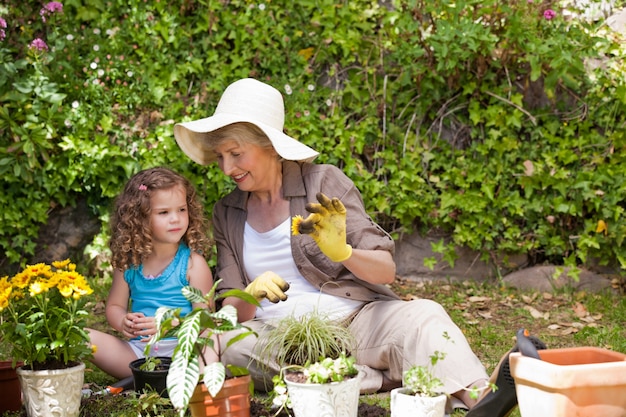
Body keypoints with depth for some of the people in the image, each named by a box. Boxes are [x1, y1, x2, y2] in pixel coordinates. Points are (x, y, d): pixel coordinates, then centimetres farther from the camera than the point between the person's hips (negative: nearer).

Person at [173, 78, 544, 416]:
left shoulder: (322, 182, 1)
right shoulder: (227, 213, 11)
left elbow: (386, 270, -5)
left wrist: (343, 253, -27)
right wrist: (249, 296, -19)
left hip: (354, 318, -2)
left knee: (421, 316, -31)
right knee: (224, 344, -30)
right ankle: (384, 380, -27)